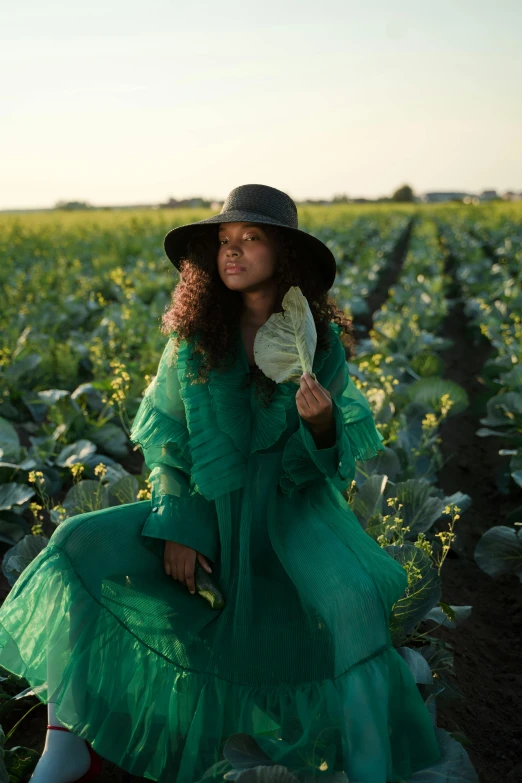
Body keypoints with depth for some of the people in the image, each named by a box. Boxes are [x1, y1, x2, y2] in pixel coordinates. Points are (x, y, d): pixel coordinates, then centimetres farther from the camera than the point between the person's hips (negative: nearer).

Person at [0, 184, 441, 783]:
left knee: (355, 599, -33)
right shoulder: (194, 333, 0)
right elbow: (165, 434, 4)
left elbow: (344, 450, 1)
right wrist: (176, 524, -9)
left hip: (292, 503, -1)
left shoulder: (319, 338, -2)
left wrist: (321, 421, -24)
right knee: (78, 544, -20)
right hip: (209, 505, 2)